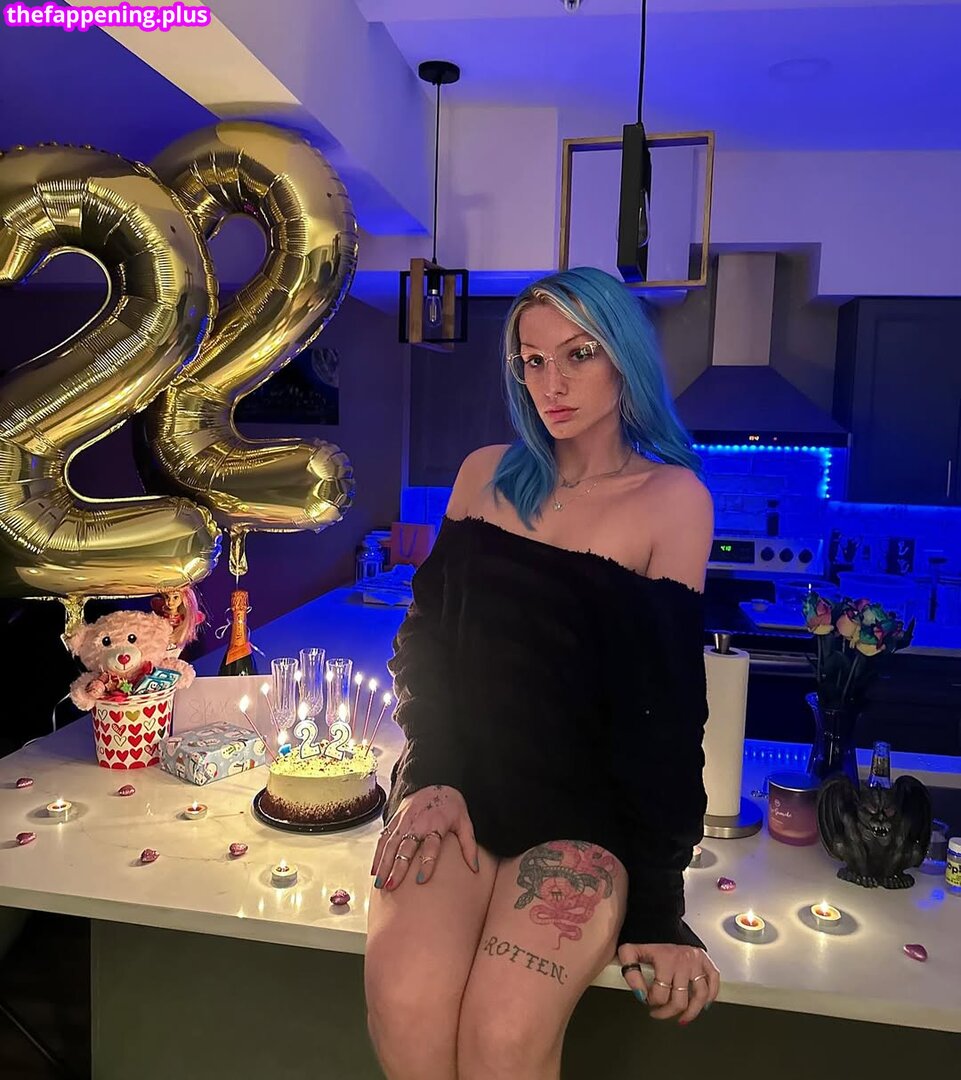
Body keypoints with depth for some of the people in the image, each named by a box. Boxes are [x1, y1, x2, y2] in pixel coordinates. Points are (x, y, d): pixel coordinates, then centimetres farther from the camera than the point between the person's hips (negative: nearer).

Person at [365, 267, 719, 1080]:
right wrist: (432, 775, -8)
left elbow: (667, 700, -5)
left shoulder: (673, 497, -2)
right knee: (405, 1005, -22)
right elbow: (425, 635, 7)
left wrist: (656, 904, -7)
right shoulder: (486, 473, 8)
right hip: (459, 773, 2)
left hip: (585, 799, -2)